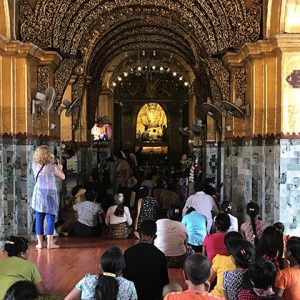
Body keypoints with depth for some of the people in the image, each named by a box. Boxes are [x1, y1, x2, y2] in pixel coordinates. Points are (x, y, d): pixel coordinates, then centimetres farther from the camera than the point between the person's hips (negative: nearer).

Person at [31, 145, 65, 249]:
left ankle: (40, 242, 9)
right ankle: (50, 243, -1)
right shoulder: (52, 166, -7)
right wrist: (60, 168, 21)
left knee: (39, 218, 6)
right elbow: (62, 177, 2)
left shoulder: (35, 165, 1)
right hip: (50, 194, -3)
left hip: (39, 193, 3)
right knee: (51, 218, 1)